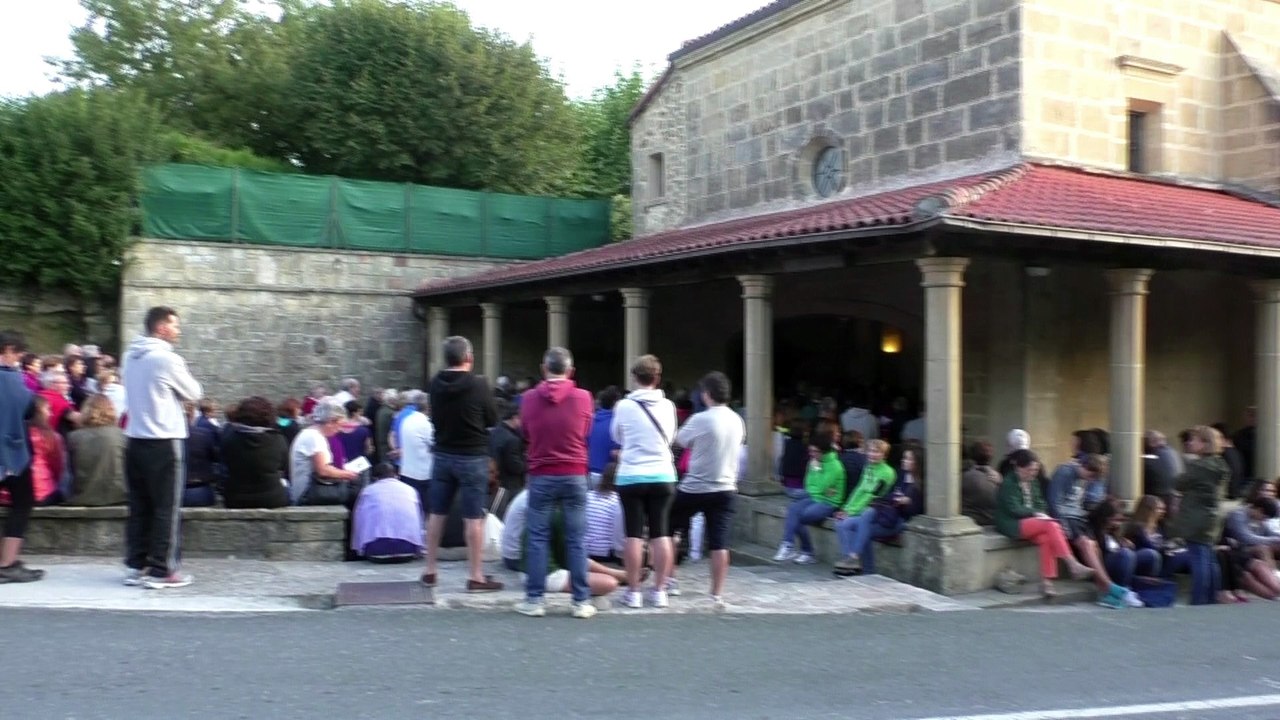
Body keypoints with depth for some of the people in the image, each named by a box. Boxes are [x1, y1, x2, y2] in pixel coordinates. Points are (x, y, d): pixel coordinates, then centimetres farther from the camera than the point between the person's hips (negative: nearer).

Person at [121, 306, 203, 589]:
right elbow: (193, 393, -3)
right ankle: (161, 571, 2)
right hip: (164, 442, -7)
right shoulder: (167, 358, -13)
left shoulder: (131, 356, 9)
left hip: (135, 441, 7)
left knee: (139, 508, 12)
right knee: (167, 509, 0)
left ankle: (137, 566, 17)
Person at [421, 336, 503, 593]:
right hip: (472, 457, -5)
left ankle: (430, 571, 21)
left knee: (436, 514, 13)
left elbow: (435, 416, 10)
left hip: (443, 454, 5)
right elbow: (492, 420, -4)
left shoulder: (436, 383, -2)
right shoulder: (478, 384, -14)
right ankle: (476, 576, 3)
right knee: (474, 518, 0)